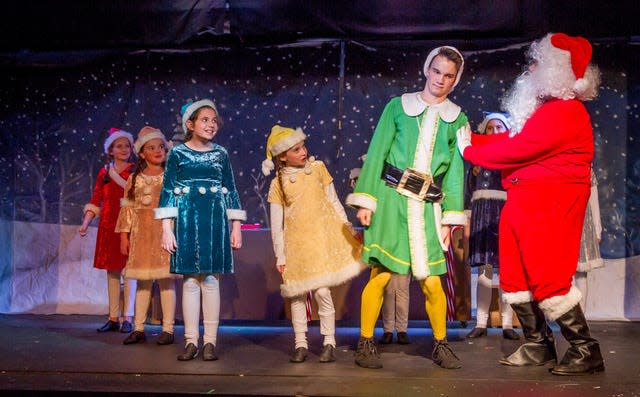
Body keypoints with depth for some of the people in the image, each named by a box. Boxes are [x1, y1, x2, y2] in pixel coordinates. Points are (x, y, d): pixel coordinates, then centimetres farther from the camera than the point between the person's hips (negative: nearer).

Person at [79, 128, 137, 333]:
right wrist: (85, 223, 0)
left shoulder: (135, 172, 3)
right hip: (108, 226, 4)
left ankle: (127, 318, -1)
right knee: (112, 271, 6)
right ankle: (113, 318, 11)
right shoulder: (104, 173, 12)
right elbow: (95, 203, 10)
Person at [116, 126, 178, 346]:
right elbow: (128, 207, 9)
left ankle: (168, 329, 3)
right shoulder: (134, 178, 11)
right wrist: (124, 235, 4)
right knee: (143, 280, 7)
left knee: (166, 278, -3)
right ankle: (139, 328, 13)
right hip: (141, 233, 3)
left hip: (165, 231, -3)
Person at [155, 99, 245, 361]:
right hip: (187, 220, -1)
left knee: (211, 280, 0)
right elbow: (168, 191, 1)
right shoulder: (178, 153, 3)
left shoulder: (221, 154, 9)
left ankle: (210, 341, 7)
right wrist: (166, 229, -5)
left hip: (215, 221, 1)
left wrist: (236, 228, 6)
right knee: (190, 280, 1)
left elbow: (231, 192, 11)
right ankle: (191, 341, 9)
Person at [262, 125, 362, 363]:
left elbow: (334, 202, 10)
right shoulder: (278, 184, 0)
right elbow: (276, 225, 2)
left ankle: (329, 343, 6)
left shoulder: (318, 168, 3)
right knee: (298, 294, 5)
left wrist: (348, 228, 10)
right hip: (296, 243, 1)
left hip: (322, 238, 0)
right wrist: (280, 256, 0)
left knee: (322, 290, -7)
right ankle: (300, 343, 17)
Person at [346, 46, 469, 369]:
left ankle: (441, 345, 18)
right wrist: (365, 201, -4)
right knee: (381, 274, -4)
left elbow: (456, 171, 10)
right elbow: (376, 154, 3)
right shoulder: (398, 106, 8)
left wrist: (449, 218, 4)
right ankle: (365, 344, 9)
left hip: (427, 205, 1)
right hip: (390, 198, -1)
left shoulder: (457, 119, 13)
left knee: (431, 280, -1)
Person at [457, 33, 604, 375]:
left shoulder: (564, 112, -16)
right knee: (515, 278, 11)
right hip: (523, 203, 10)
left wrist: (469, 150, -7)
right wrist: (473, 138, 6)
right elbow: (517, 141, 14)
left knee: (547, 279, -9)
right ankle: (538, 345, 21)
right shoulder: (546, 107, 17)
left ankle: (585, 351, 4)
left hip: (549, 205, -10)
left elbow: (517, 149, -19)